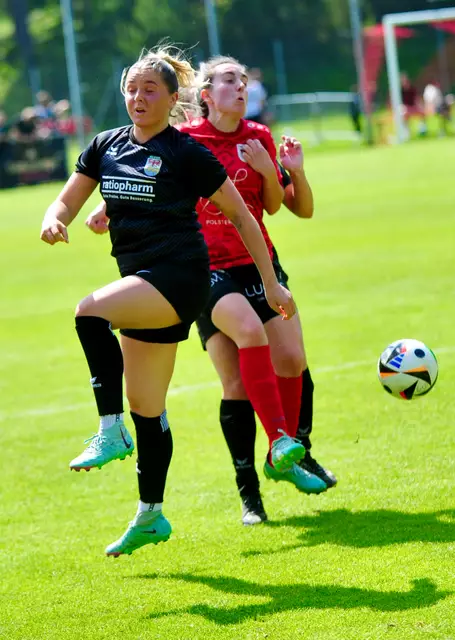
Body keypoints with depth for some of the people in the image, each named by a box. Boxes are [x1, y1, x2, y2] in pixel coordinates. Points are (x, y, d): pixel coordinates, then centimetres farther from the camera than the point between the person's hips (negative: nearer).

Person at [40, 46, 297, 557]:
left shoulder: (186, 153, -5)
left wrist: (271, 284, -1)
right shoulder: (105, 148, 11)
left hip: (179, 276, -7)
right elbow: (66, 202, 13)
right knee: (146, 408, 10)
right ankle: (151, 517, 22)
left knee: (91, 311, -31)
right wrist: (54, 222, -12)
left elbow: (241, 215, 0)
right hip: (141, 286, 7)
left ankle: (110, 431, -28)